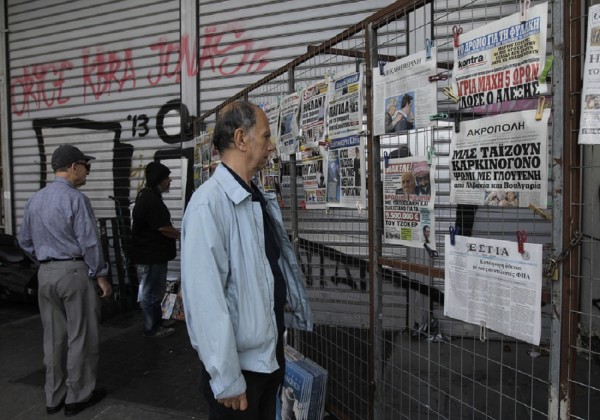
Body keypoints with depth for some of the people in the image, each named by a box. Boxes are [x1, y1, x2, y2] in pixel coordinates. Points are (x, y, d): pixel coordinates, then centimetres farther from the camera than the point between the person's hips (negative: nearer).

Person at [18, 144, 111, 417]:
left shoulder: (34, 200, 9)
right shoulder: (76, 199, -15)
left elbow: (25, 241, 15)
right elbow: (89, 243, -16)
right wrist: (100, 275, -8)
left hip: (45, 274, 7)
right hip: (75, 271, -7)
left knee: (53, 336, 15)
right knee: (80, 336, 5)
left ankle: (53, 397, 26)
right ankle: (77, 397, 16)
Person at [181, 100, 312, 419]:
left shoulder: (260, 199, 4)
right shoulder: (210, 203, -22)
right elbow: (205, 297, -24)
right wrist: (226, 379, -19)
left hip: (271, 352, 8)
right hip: (240, 362, -8)